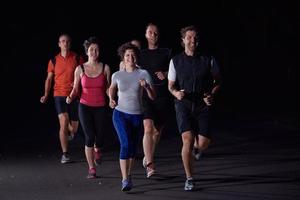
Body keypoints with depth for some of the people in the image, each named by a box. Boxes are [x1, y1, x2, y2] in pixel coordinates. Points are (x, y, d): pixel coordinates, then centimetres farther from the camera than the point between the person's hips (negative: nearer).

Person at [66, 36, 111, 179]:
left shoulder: (105, 68, 1)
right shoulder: (80, 69, 0)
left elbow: (108, 88, 6)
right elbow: (76, 89, 6)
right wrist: (71, 97, -15)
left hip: (100, 108, 1)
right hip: (85, 107, -1)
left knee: (99, 137, 2)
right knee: (89, 137, -9)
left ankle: (97, 151, 40)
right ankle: (91, 169, 1)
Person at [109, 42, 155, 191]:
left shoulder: (143, 74, -3)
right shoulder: (117, 75, 0)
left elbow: (153, 97, -4)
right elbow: (112, 89, 23)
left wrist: (146, 86, -23)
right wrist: (111, 99, 4)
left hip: (137, 115, 2)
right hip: (120, 113, -1)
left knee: (133, 147, 11)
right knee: (125, 144, -19)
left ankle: (128, 175, 32)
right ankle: (125, 180, -22)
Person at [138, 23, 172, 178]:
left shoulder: (166, 53, 7)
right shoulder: (140, 54, 10)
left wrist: (165, 75, -9)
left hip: (163, 96, 1)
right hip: (145, 96, -1)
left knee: (157, 131, 11)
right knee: (148, 129, -18)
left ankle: (147, 158, 35)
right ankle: (149, 165, -23)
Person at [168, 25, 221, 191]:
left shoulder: (208, 60, 0)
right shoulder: (176, 61, 1)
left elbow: (218, 80, 12)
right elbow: (171, 85, 11)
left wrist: (212, 95, -6)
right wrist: (176, 93, -12)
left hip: (202, 105, 1)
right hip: (183, 105, -1)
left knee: (203, 144, -6)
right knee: (187, 139, -17)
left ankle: (196, 148, 35)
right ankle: (189, 179, -6)